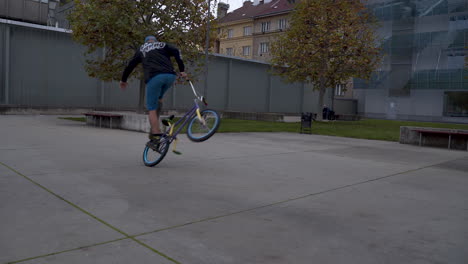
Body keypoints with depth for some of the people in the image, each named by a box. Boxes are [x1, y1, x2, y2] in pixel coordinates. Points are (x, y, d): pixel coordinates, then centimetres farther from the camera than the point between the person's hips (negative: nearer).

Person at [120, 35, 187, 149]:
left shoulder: (141, 50, 27)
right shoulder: (163, 45, 26)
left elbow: (130, 65, 31)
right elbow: (176, 52, 7)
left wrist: (123, 80, 44)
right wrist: (182, 70, 6)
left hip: (154, 77, -2)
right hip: (170, 76, 3)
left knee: (152, 109, 2)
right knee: (158, 98, 26)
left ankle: (156, 137, -8)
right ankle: (155, 128, 19)